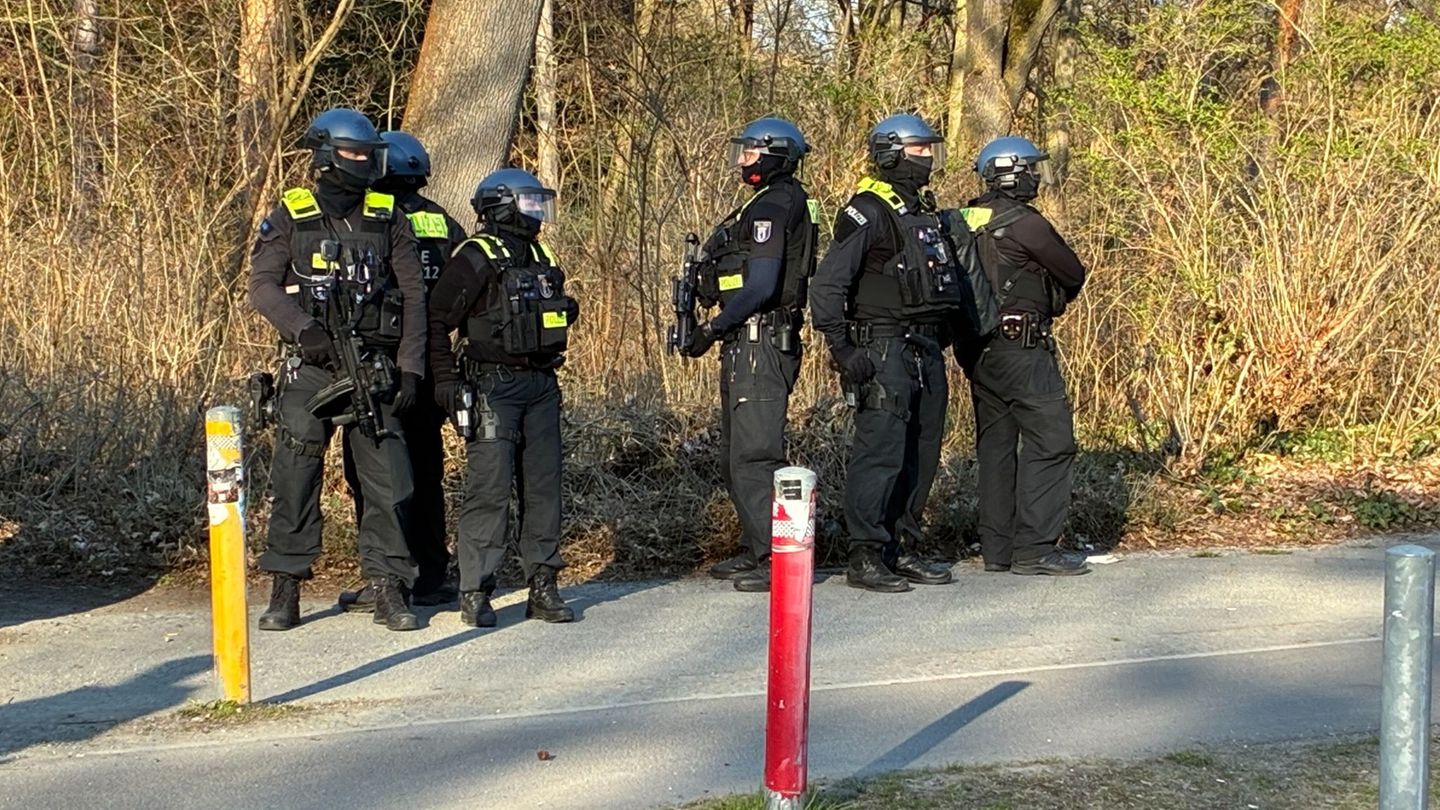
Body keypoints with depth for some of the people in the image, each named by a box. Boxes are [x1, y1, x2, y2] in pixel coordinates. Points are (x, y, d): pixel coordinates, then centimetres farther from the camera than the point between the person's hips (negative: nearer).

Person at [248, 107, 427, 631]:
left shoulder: (388, 220, 8)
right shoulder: (290, 218, 5)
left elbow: (413, 297, 7)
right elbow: (262, 285, -1)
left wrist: (410, 368, 0)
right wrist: (304, 328, -18)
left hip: (373, 370, 1)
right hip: (309, 369, -1)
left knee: (389, 481, -3)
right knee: (295, 479, 0)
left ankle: (390, 591, 6)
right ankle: (285, 592, 10)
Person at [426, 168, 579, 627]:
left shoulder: (540, 258, 17)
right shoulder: (475, 259, -6)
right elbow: (436, 320, -9)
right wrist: (446, 379, -14)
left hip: (540, 385, 7)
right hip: (494, 387, -7)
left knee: (543, 486, 7)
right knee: (490, 488, -9)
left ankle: (542, 586, 14)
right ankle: (475, 593, -3)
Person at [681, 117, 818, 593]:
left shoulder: (771, 208, -14)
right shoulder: (772, 204, 18)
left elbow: (760, 287, -22)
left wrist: (713, 329, -17)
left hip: (760, 344, -11)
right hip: (748, 344, 11)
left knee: (754, 455, -10)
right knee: (738, 455, 17)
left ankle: (779, 559, -8)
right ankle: (756, 549, 25)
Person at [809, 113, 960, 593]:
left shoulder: (926, 211, 18)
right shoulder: (868, 211, -9)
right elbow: (827, 284, -14)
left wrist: (945, 337, 19)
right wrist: (842, 349, -18)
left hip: (927, 352, 9)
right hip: (884, 350, -9)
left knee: (921, 454, 11)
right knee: (881, 450, -10)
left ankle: (902, 549, 19)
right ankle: (866, 557, -5)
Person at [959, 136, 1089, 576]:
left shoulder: (967, 222, 10)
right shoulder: (1024, 223, -13)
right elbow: (1074, 275, -3)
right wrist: (1052, 301, 18)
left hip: (979, 350, 9)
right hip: (1022, 346, -8)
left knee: (995, 444, 12)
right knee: (1050, 441, -4)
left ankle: (996, 548, 15)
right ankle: (1034, 548, -6)